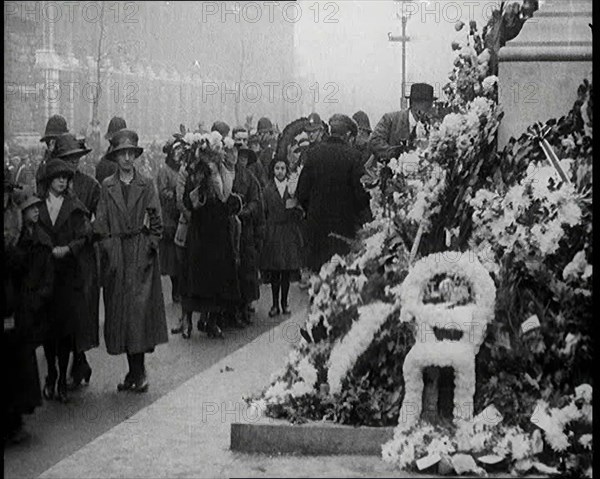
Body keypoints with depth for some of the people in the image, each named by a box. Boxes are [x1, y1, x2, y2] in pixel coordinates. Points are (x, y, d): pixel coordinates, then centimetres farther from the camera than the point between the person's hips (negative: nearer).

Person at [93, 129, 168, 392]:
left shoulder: (146, 185, 6)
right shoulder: (107, 187, 9)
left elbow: (156, 220, 4)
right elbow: (101, 223, 7)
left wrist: (150, 245, -6)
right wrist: (107, 247, -3)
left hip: (142, 254, -2)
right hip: (116, 256, 2)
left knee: (141, 306, -10)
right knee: (119, 308, 1)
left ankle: (138, 372, -5)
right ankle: (135, 371, 9)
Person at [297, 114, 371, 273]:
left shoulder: (313, 153, 0)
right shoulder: (352, 155, -10)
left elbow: (302, 191, 3)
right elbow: (360, 190, -9)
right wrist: (356, 211, 9)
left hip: (316, 221, 3)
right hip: (344, 222, -3)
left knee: (316, 267, 9)